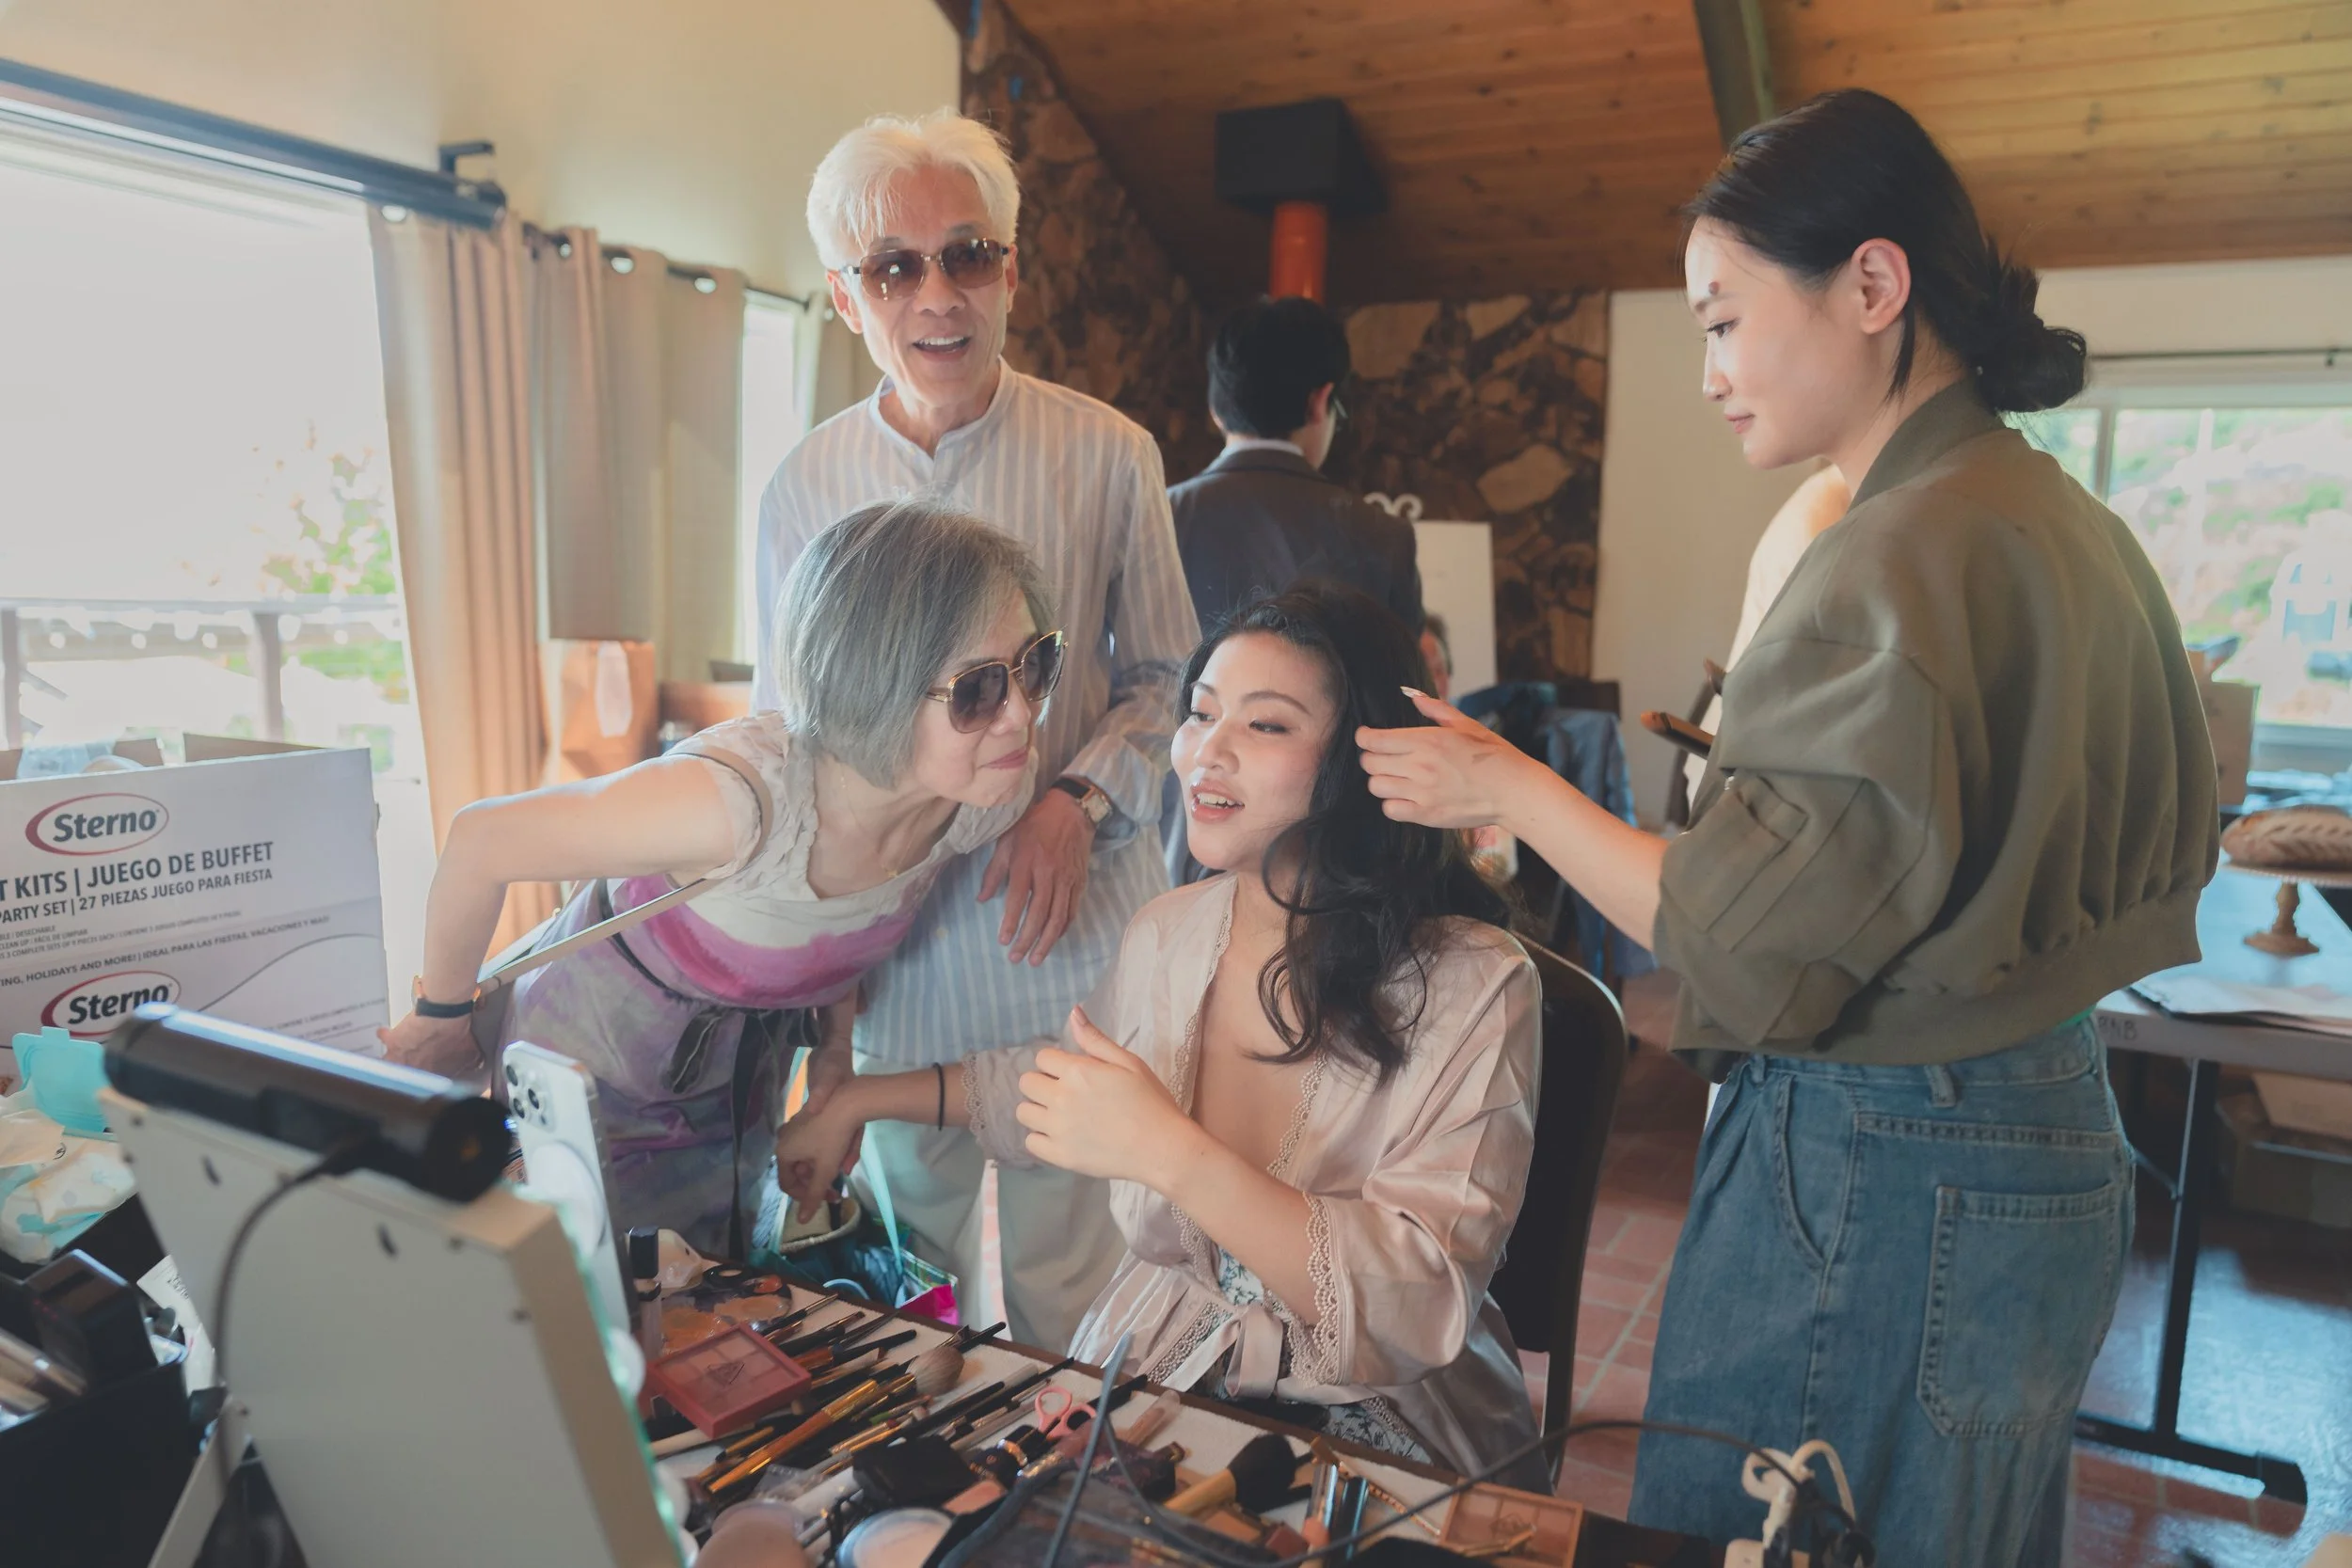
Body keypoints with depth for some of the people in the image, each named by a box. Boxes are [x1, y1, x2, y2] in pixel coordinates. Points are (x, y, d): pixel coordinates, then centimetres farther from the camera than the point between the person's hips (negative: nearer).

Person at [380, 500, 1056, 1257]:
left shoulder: (995, 787, -23)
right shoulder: (739, 796, -42)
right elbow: (481, 841, -26)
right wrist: (443, 1018, -9)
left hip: (738, 1085, 6)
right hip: (585, 1077, -5)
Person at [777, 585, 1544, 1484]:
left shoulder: (1471, 983, -17)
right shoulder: (1167, 933, 0)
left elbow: (1422, 1308, -24)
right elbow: (1056, 1081, 22)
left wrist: (1170, 1153, -31)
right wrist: (857, 1101, 23)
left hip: (1383, 1428, -3)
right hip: (1147, 1382, 4)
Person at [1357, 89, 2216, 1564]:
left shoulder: (1906, 556, -22)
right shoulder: (2072, 524, 8)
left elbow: (1749, 940, -21)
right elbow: (2165, 844, 17)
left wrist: (1510, 789, -12)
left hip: (1877, 1187, -10)